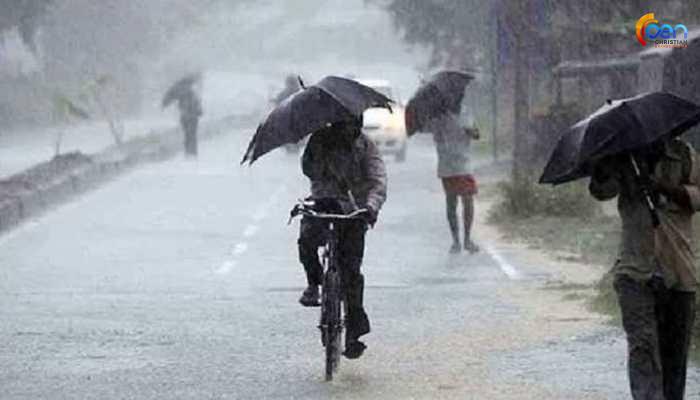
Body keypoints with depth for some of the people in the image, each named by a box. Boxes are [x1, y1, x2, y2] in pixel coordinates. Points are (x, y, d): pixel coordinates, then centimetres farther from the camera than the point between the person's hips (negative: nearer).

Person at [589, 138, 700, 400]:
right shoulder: (623, 159, 5)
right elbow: (600, 190, -9)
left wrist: (663, 187, -21)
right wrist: (605, 165, -28)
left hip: (679, 272, 2)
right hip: (636, 272, -2)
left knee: (675, 353, 6)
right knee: (642, 343, -16)